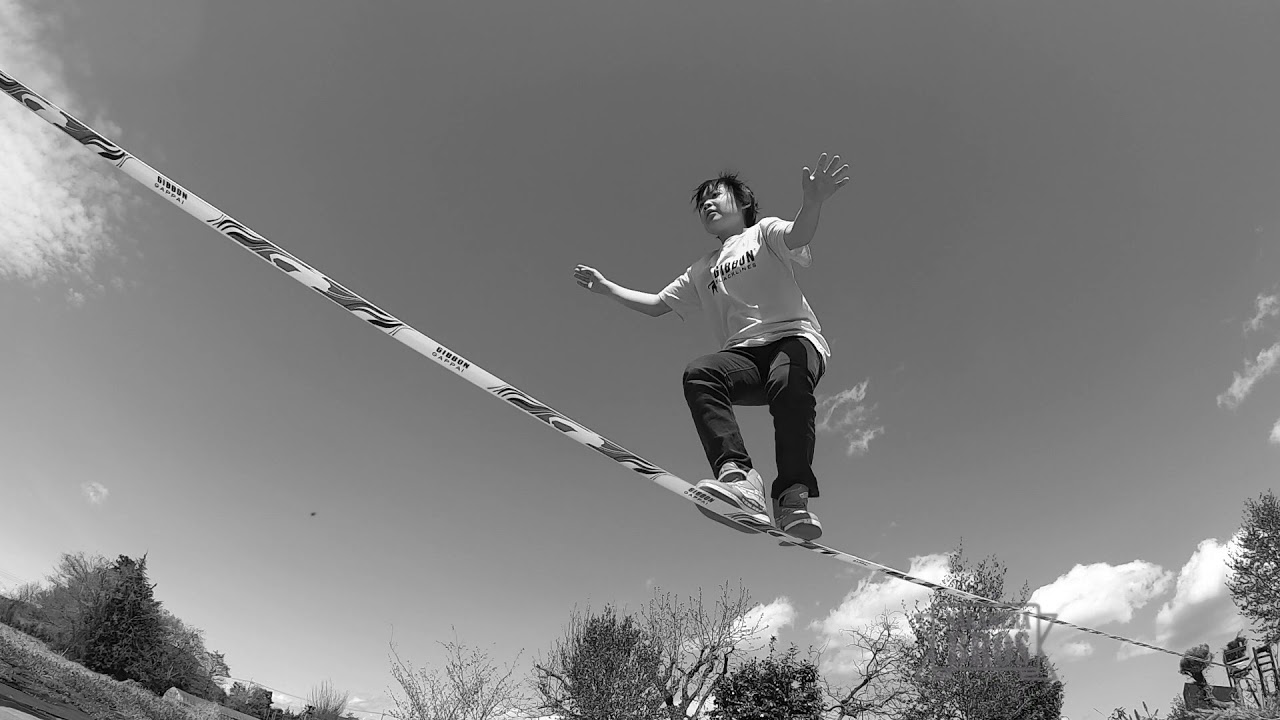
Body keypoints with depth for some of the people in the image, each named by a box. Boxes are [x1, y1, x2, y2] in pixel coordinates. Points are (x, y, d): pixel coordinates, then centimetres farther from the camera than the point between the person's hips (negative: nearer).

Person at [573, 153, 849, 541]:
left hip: (794, 337, -3)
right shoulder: (702, 270, 30)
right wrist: (608, 287, 25)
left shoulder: (764, 232, 15)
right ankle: (738, 476, -44)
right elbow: (656, 305, 32)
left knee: (788, 383, -38)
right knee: (698, 374, -29)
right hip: (744, 353, 4)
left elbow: (798, 236, -8)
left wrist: (812, 202, -31)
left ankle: (793, 498, -41)